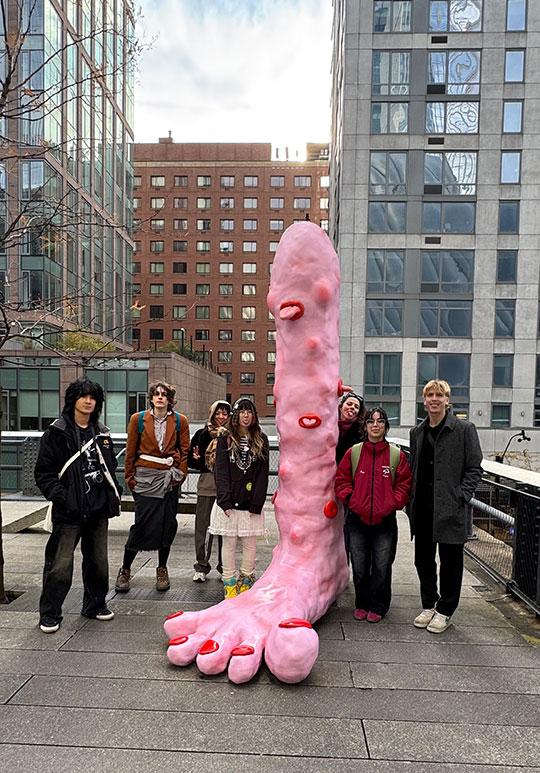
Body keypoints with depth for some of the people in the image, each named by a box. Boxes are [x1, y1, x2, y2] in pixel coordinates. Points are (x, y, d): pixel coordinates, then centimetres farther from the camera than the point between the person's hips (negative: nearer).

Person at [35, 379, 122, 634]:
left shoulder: (102, 433, 11)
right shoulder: (57, 432, -5)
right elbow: (44, 472, -7)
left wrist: (115, 492, 9)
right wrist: (60, 496, -17)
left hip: (99, 508, 5)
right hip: (70, 510, -5)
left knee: (98, 560, 15)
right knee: (60, 565, -1)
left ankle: (95, 605, 33)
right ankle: (49, 614, 19)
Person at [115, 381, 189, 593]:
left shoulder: (179, 421, 3)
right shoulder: (138, 419, 1)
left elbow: (185, 450, 8)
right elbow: (130, 451, 5)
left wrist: (180, 474, 1)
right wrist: (130, 478, 4)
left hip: (169, 478, 2)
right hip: (145, 476, -1)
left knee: (168, 525, 7)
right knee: (142, 524, -2)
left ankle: (162, 570, 24)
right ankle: (125, 570, 18)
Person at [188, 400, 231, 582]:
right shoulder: (202, 434, 9)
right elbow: (190, 460, 12)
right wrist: (196, 458, -9)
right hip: (207, 483, 1)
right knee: (203, 525, 4)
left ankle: (225, 566, 20)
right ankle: (201, 567, 18)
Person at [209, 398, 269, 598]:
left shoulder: (261, 440, 6)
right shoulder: (225, 439, 2)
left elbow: (263, 474, 1)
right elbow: (221, 472, -3)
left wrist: (256, 504, -7)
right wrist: (225, 501, -13)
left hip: (252, 503, 1)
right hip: (229, 502, -1)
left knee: (250, 544, 8)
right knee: (229, 543, 7)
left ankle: (246, 581, 23)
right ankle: (229, 583, 21)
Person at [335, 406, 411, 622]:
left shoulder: (397, 455, 1)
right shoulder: (353, 453, 2)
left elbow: (404, 484, 5)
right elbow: (341, 480, 7)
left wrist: (393, 503, -7)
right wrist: (349, 497, -6)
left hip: (385, 520, -1)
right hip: (358, 518, 1)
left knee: (382, 566, 7)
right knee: (359, 566, 12)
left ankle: (378, 607, 25)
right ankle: (362, 604, 30)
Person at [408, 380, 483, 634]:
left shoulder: (464, 429, -5)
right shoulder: (417, 432, 9)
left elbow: (474, 468, -5)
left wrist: (460, 497, -13)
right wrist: (411, 501, 8)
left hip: (450, 508, -5)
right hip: (422, 508, 5)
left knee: (450, 561, 9)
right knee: (423, 559, 14)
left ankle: (445, 611, 26)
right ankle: (429, 605, 33)